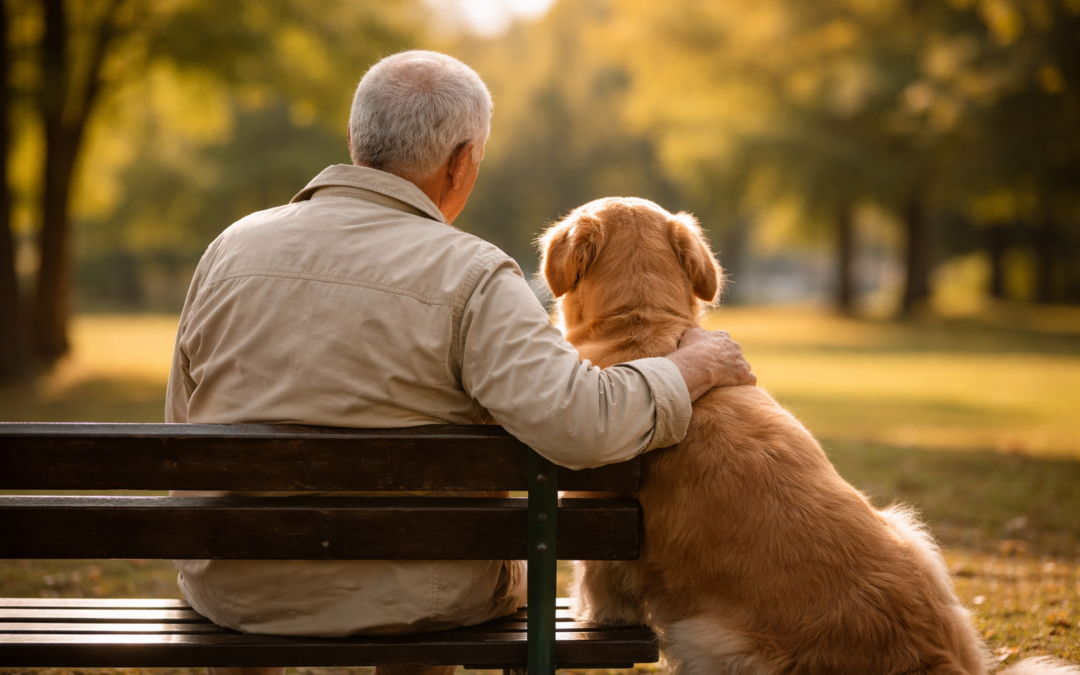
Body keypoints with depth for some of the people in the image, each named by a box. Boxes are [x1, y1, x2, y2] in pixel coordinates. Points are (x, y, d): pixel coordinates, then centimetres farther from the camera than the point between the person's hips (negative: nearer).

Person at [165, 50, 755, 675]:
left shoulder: (232, 247, -3)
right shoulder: (470, 276, -17)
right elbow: (581, 424, -28)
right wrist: (693, 367, -10)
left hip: (233, 592, 3)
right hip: (405, 599, -3)